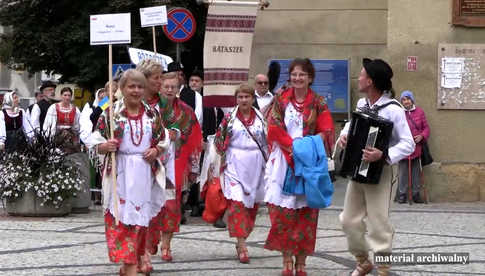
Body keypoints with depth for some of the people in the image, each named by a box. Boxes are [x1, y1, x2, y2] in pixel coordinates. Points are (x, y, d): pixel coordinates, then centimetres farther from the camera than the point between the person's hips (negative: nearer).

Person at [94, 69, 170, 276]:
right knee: (121, 218, -7)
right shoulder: (111, 113, 0)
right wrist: (106, 146, -20)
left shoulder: (152, 114, 8)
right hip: (120, 175, -3)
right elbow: (98, 145, 1)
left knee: (140, 217, 9)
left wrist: (156, 150, -5)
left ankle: (137, 257, 25)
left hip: (144, 175, 3)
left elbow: (163, 142, 16)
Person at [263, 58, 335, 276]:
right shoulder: (280, 99, 7)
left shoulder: (318, 103, 6)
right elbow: (274, 128, -2)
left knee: (305, 211, -1)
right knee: (283, 210, -5)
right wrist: (292, 145, -14)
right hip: (283, 160, 0)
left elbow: (326, 132, -3)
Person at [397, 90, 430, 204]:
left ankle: (416, 194, 17)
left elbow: (426, 127, 9)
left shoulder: (419, 112, 5)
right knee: (403, 172, 2)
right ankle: (402, 194, 11)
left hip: (416, 147, 2)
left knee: (416, 172, 8)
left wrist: (422, 136, -8)